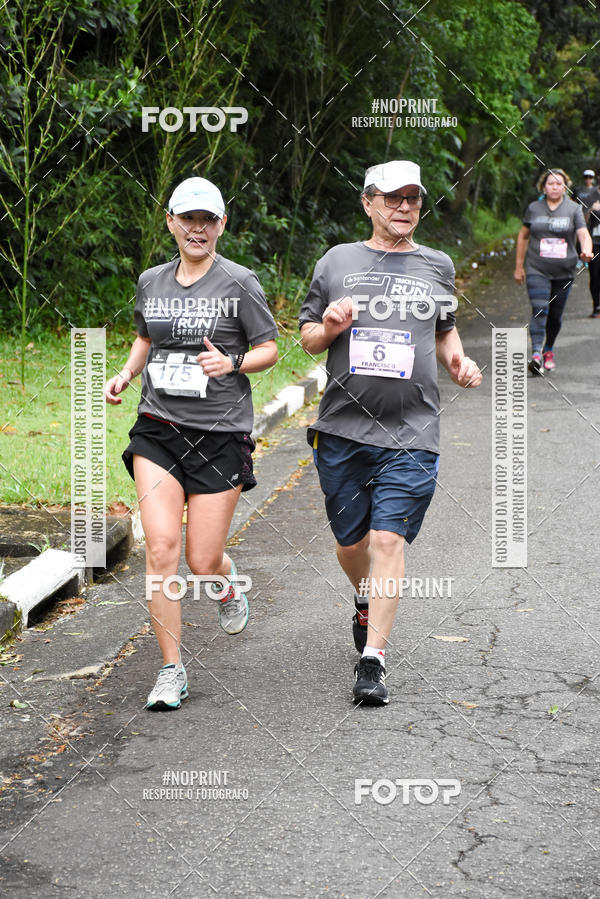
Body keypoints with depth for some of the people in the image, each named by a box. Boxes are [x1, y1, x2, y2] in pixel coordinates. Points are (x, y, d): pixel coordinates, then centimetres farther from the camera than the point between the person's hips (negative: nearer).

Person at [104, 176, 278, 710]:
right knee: (161, 548, -11)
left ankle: (228, 584, 40)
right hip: (158, 430, 3)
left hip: (221, 434, -3)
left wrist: (231, 363, -17)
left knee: (203, 562, -1)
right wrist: (126, 374, 8)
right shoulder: (151, 282, 9)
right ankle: (172, 671, -1)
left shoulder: (240, 284, -3)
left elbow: (268, 351, 3)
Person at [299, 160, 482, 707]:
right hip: (342, 429, 1)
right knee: (350, 542, 11)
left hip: (412, 432, -1)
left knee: (388, 539, -11)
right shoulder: (337, 262, 7)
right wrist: (330, 328, -10)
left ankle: (373, 661, -7)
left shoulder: (438, 267, 11)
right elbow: (307, 338, 12)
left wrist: (459, 361, 5)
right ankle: (367, 606, 44)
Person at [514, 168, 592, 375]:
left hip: (564, 271, 1)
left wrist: (586, 251, -28)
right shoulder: (534, 208, 6)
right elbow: (523, 236, 16)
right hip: (537, 270, -1)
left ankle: (548, 351, 30)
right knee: (539, 311, -17)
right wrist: (519, 266, 15)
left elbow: (584, 235, -6)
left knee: (556, 315, 8)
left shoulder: (573, 209, 4)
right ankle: (536, 355, -26)